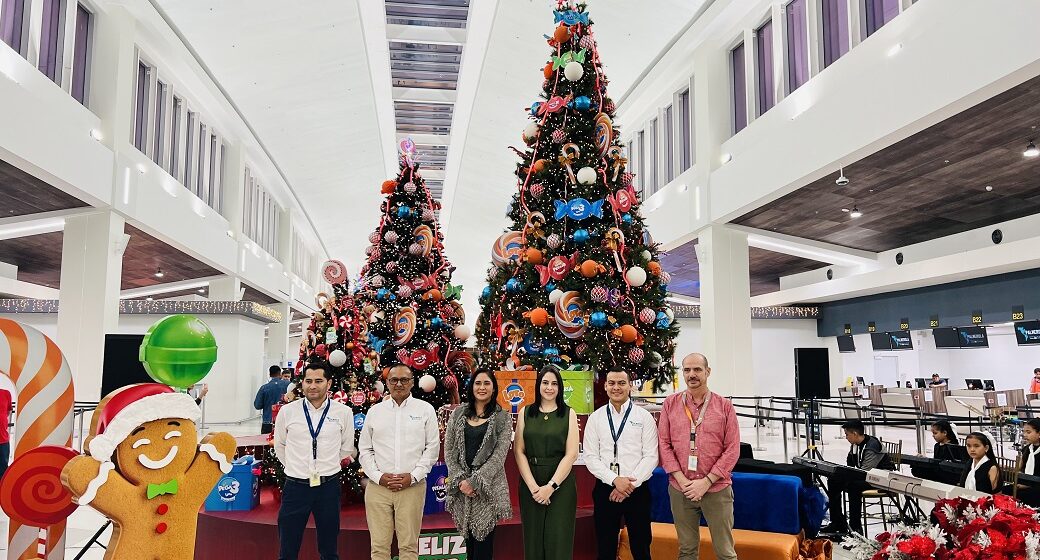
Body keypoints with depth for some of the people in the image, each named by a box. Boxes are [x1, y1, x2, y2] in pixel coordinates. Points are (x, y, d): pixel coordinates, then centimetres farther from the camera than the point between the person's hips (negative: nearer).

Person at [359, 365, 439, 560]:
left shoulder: (425, 409, 5)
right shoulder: (375, 411, 10)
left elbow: (432, 448, 3)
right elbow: (365, 450, 10)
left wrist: (413, 476, -7)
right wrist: (378, 476, -4)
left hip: (412, 487, -1)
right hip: (378, 487, 2)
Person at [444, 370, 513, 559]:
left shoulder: (503, 418, -1)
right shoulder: (458, 414, 7)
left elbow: (499, 454, -8)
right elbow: (449, 450, 4)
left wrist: (475, 481, -15)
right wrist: (460, 479, -9)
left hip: (488, 487, -3)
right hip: (461, 487, 3)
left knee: (483, 541, -2)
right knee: (469, 540, 9)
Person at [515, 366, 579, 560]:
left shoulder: (569, 414, 2)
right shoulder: (525, 412, 6)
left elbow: (571, 454, -4)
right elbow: (519, 451, 1)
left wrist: (551, 486, -12)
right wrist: (533, 486, -10)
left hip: (561, 483, -1)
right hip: (530, 484, 1)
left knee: (559, 540, 1)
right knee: (533, 540, 7)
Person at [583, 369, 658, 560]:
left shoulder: (644, 417, 0)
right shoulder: (595, 418, 4)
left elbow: (651, 456, -5)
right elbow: (590, 457, -1)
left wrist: (631, 484, -13)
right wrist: (615, 480, -13)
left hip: (637, 489, -1)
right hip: (605, 489, 1)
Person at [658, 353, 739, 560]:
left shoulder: (724, 406, 0)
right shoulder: (670, 403, 4)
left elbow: (732, 449, -4)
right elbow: (664, 444, 2)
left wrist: (706, 481, -11)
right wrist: (682, 480, -8)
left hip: (717, 489, -1)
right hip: (680, 489, 2)